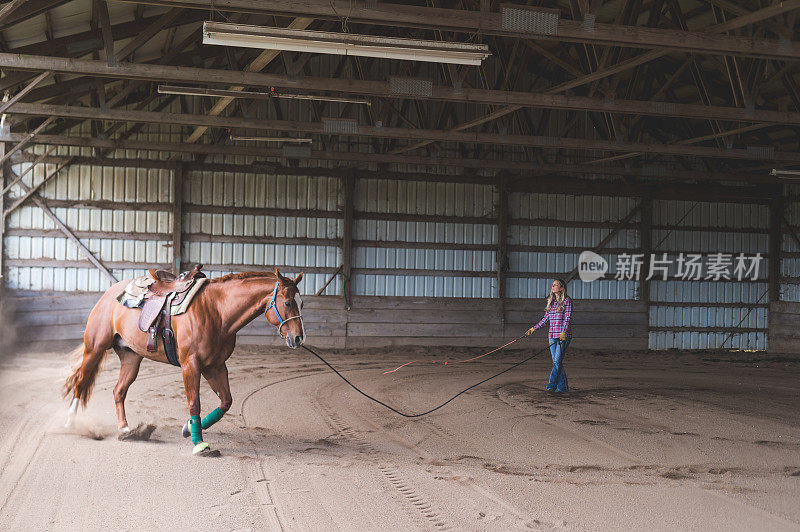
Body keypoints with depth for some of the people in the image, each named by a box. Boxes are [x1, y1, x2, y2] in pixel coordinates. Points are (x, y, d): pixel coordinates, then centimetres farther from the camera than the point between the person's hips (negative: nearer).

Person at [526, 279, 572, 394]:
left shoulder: (567, 300, -5)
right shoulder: (551, 301, 15)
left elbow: (568, 318, -13)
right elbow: (546, 318, 20)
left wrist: (563, 332, -25)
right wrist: (533, 329, 18)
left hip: (563, 335, -6)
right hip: (552, 335, 6)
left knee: (557, 361, -11)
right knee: (556, 362, 6)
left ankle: (551, 386, -12)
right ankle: (563, 388, 12)